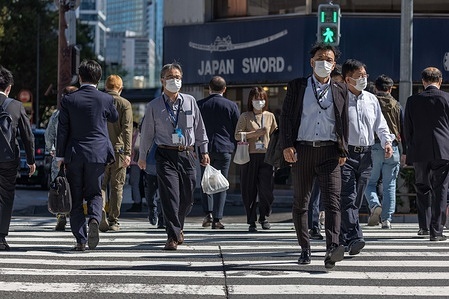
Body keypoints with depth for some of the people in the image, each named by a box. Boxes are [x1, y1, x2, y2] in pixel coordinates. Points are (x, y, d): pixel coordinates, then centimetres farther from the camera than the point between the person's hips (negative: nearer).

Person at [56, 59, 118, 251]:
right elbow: (114, 118, 17)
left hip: (74, 155, 0)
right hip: (98, 154, 0)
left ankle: (80, 240, 3)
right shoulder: (105, 99, -3)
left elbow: (62, 130, -1)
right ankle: (94, 219, -19)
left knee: (76, 199, 7)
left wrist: (60, 156, 5)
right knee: (94, 193, 12)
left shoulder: (68, 100, -3)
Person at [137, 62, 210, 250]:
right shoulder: (154, 106, 4)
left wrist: (204, 151, 14)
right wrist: (142, 156, 17)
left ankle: (178, 227, 32)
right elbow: (147, 133, 12)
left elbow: (199, 128, 15)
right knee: (169, 196, -12)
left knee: (187, 198, 7)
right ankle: (173, 237, -11)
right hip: (166, 156, -2)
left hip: (187, 154, 2)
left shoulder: (190, 102, 8)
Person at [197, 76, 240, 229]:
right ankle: (217, 218, -1)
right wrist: (235, 147, 15)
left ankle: (208, 213, -4)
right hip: (224, 148, -1)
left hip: (204, 148, 1)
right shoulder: (232, 106, 0)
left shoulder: (199, 105, 3)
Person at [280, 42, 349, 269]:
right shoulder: (297, 87, 9)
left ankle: (331, 250, -27)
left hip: (329, 151, -1)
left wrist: (343, 150, 5)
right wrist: (287, 146, -7)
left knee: (332, 201, -15)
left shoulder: (340, 90, 12)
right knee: (300, 203, 6)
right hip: (302, 150, 1)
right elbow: (286, 117, 4)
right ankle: (305, 249, 17)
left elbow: (344, 121, 13)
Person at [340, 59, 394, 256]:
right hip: (346, 153, -6)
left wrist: (387, 141, 1)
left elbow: (380, 124, 19)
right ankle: (354, 238, -25)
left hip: (365, 154, 6)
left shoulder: (371, 99, 15)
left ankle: (343, 238, 17)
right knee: (348, 197, -15)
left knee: (356, 199, 8)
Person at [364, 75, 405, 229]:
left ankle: (375, 205, -16)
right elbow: (403, 129, 11)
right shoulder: (396, 105, 9)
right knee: (389, 185, 6)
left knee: (370, 182, 10)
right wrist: (404, 151, 16)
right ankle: (387, 218, 3)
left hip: (374, 147, -2)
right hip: (392, 147, 2)